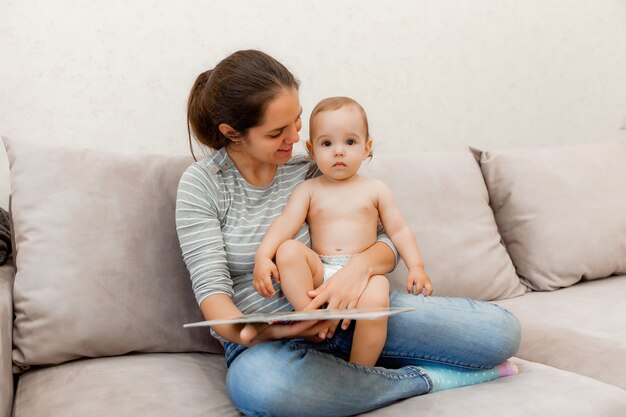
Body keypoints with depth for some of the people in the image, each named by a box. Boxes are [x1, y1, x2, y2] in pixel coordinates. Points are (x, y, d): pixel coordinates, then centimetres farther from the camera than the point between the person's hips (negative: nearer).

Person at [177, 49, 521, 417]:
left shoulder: (311, 169, 3)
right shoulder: (202, 184, -3)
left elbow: (389, 241, 2)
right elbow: (211, 288, -9)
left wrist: (362, 265, -22)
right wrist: (248, 333, -31)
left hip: (349, 310, 2)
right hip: (267, 339, -1)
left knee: (501, 330, -12)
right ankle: (427, 379, -19)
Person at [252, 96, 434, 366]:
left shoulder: (375, 189, 13)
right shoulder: (308, 190, 10)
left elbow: (399, 230, 12)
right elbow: (285, 222, -5)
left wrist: (416, 266, -2)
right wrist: (263, 256, -22)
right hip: (318, 273, 1)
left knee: (375, 301, -33)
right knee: (288, 250, -27)